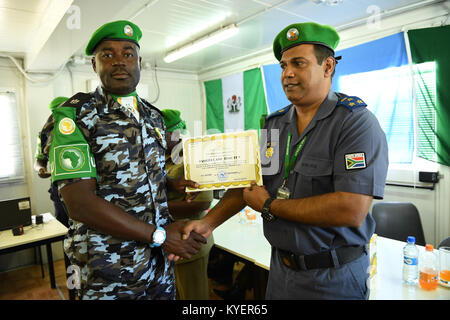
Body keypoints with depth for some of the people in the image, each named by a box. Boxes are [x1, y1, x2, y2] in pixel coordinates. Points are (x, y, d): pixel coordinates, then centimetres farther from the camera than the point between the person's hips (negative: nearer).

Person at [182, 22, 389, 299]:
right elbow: (249, 183, 7)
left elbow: (351, 210, -26)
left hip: (334, 277, -5)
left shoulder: (357, 122, -16)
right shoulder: (274, 124, 3)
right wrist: (208, 222, -6)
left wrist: (269, 206, -18)